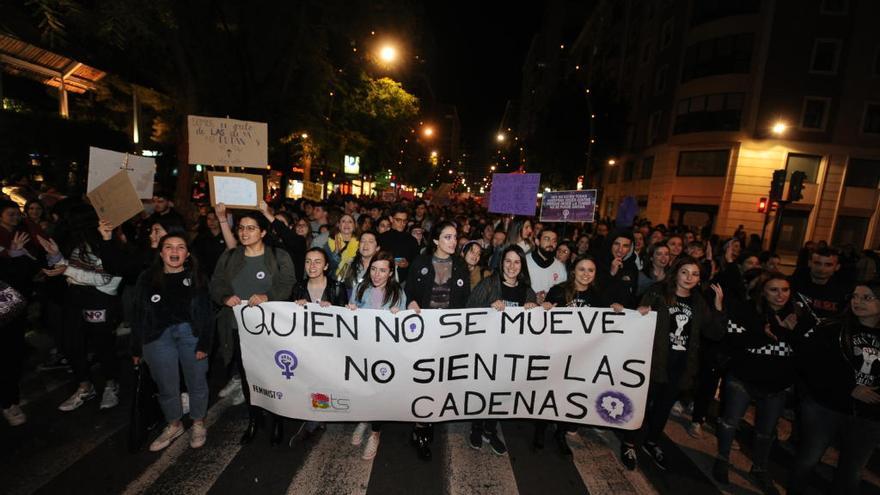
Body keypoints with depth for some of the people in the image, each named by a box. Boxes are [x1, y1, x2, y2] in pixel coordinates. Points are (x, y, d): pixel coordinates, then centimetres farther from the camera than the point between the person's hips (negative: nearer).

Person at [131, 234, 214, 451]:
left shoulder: (196, 277, 1)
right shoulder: (147, 278, 7)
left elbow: (207, 311, -2)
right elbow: (138, 315, 10)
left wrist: (204, 343, -8)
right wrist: (136, 349, 9)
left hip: (191, 332, -1)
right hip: (158, 335, 2)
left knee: (196, 381, 8)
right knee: (166, 386, 10)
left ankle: (198, 424, 30)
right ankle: (174, 425, 35)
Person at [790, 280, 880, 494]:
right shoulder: (832, 329, -9)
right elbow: (810, 364, -12)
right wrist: (850, 389, -15)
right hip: (824, 407, -2)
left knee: (852, 472, 17)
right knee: (808, 459, 10)